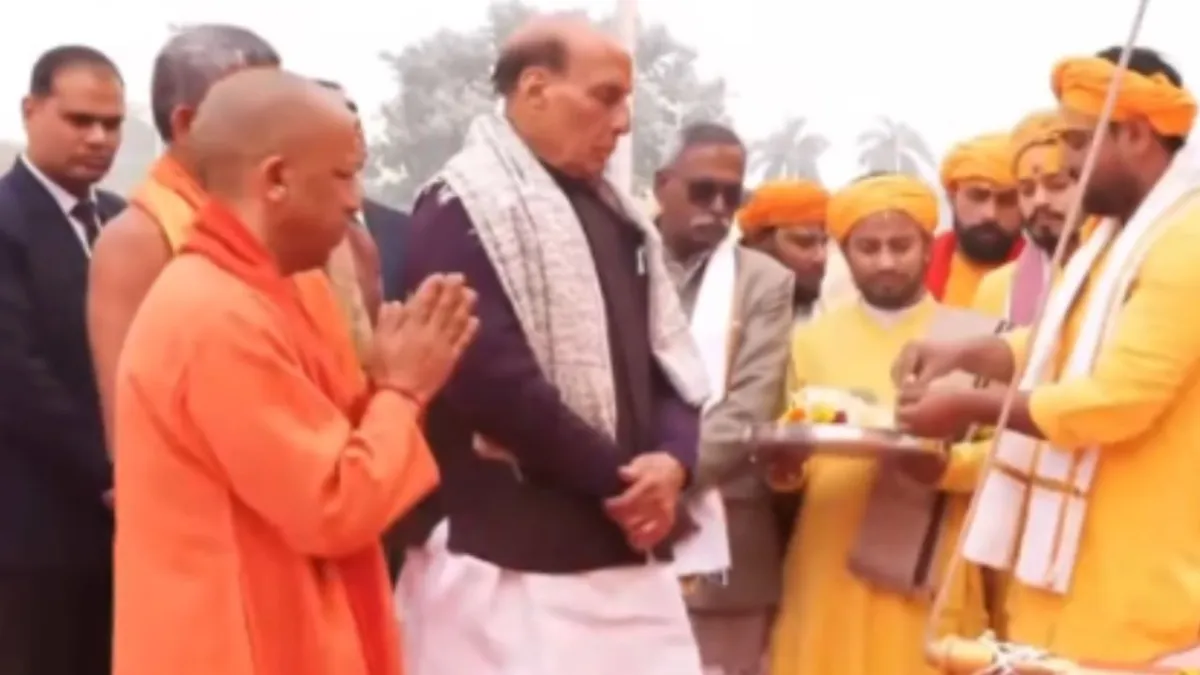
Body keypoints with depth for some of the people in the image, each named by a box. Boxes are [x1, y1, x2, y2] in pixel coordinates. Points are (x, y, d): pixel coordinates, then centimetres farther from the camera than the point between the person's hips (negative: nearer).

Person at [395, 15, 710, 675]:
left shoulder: (617, 217, 18)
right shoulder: (464, 212, -9)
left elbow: (670, 357, 16)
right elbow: (496, 381, -18)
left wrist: (672, 459, -5)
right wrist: (618, 481, -10)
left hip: (625, 553, 8)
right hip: (511, 562, -8)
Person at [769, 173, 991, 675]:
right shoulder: (811, 340, 15)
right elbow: (787, 453, 16)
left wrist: (948, 466, -19)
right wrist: (784, 467, -7)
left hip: (929, 577, -2)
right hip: (829, 576, 2)